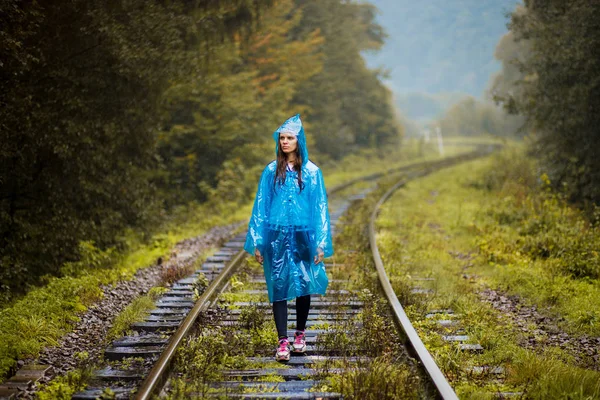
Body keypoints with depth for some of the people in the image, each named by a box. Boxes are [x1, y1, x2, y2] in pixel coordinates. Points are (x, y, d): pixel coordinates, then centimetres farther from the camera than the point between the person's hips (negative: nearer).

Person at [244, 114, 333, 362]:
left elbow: (320, 208, 1)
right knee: (279, 287, -2)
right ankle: (283, 341, -1)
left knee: (303, 286, 7)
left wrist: (321, 243, -6)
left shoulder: (311, 171, 2)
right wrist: (257, 241, 2)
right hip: (276, 237, 0)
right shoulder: (271, 171, 5)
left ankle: (300, 335, 24)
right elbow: (260, 206, 6)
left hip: (302, 236, 0)